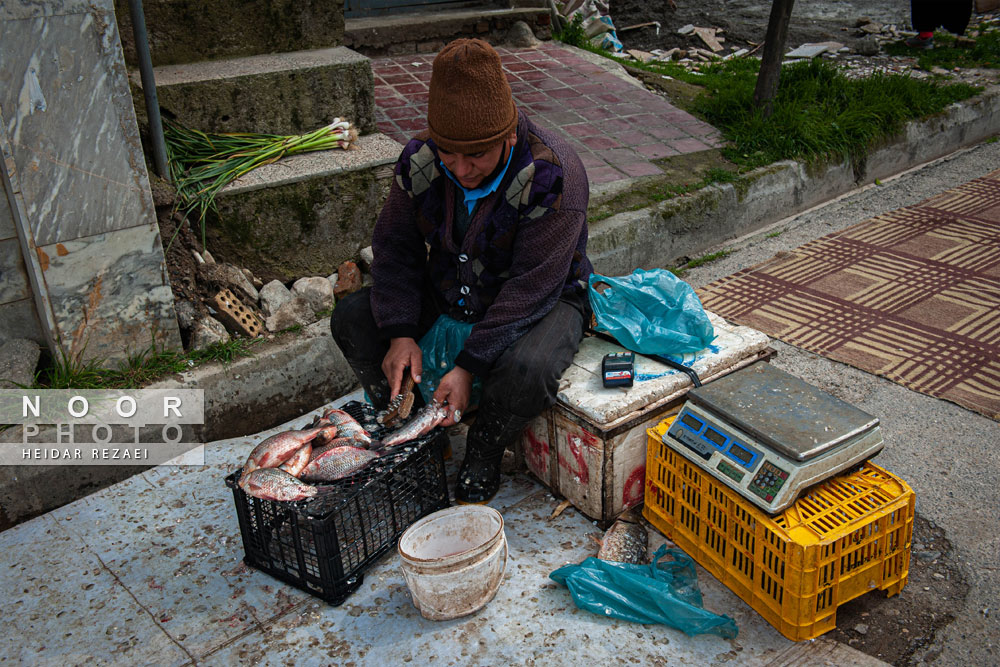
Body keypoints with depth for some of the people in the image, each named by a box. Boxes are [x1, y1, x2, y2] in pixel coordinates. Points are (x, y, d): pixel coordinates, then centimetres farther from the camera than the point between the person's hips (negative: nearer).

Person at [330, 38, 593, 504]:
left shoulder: (553, 176, -29)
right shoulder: (420, 161, -13)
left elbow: (531, 286, -29)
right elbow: (395, 245, -4)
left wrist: (470, 365, -32)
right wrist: (399, 334, -18)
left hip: (541, 302, -4)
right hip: (447, 292, 5)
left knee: (527, 369, -37)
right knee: (351, 319, -10)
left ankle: (484, 454, -4)